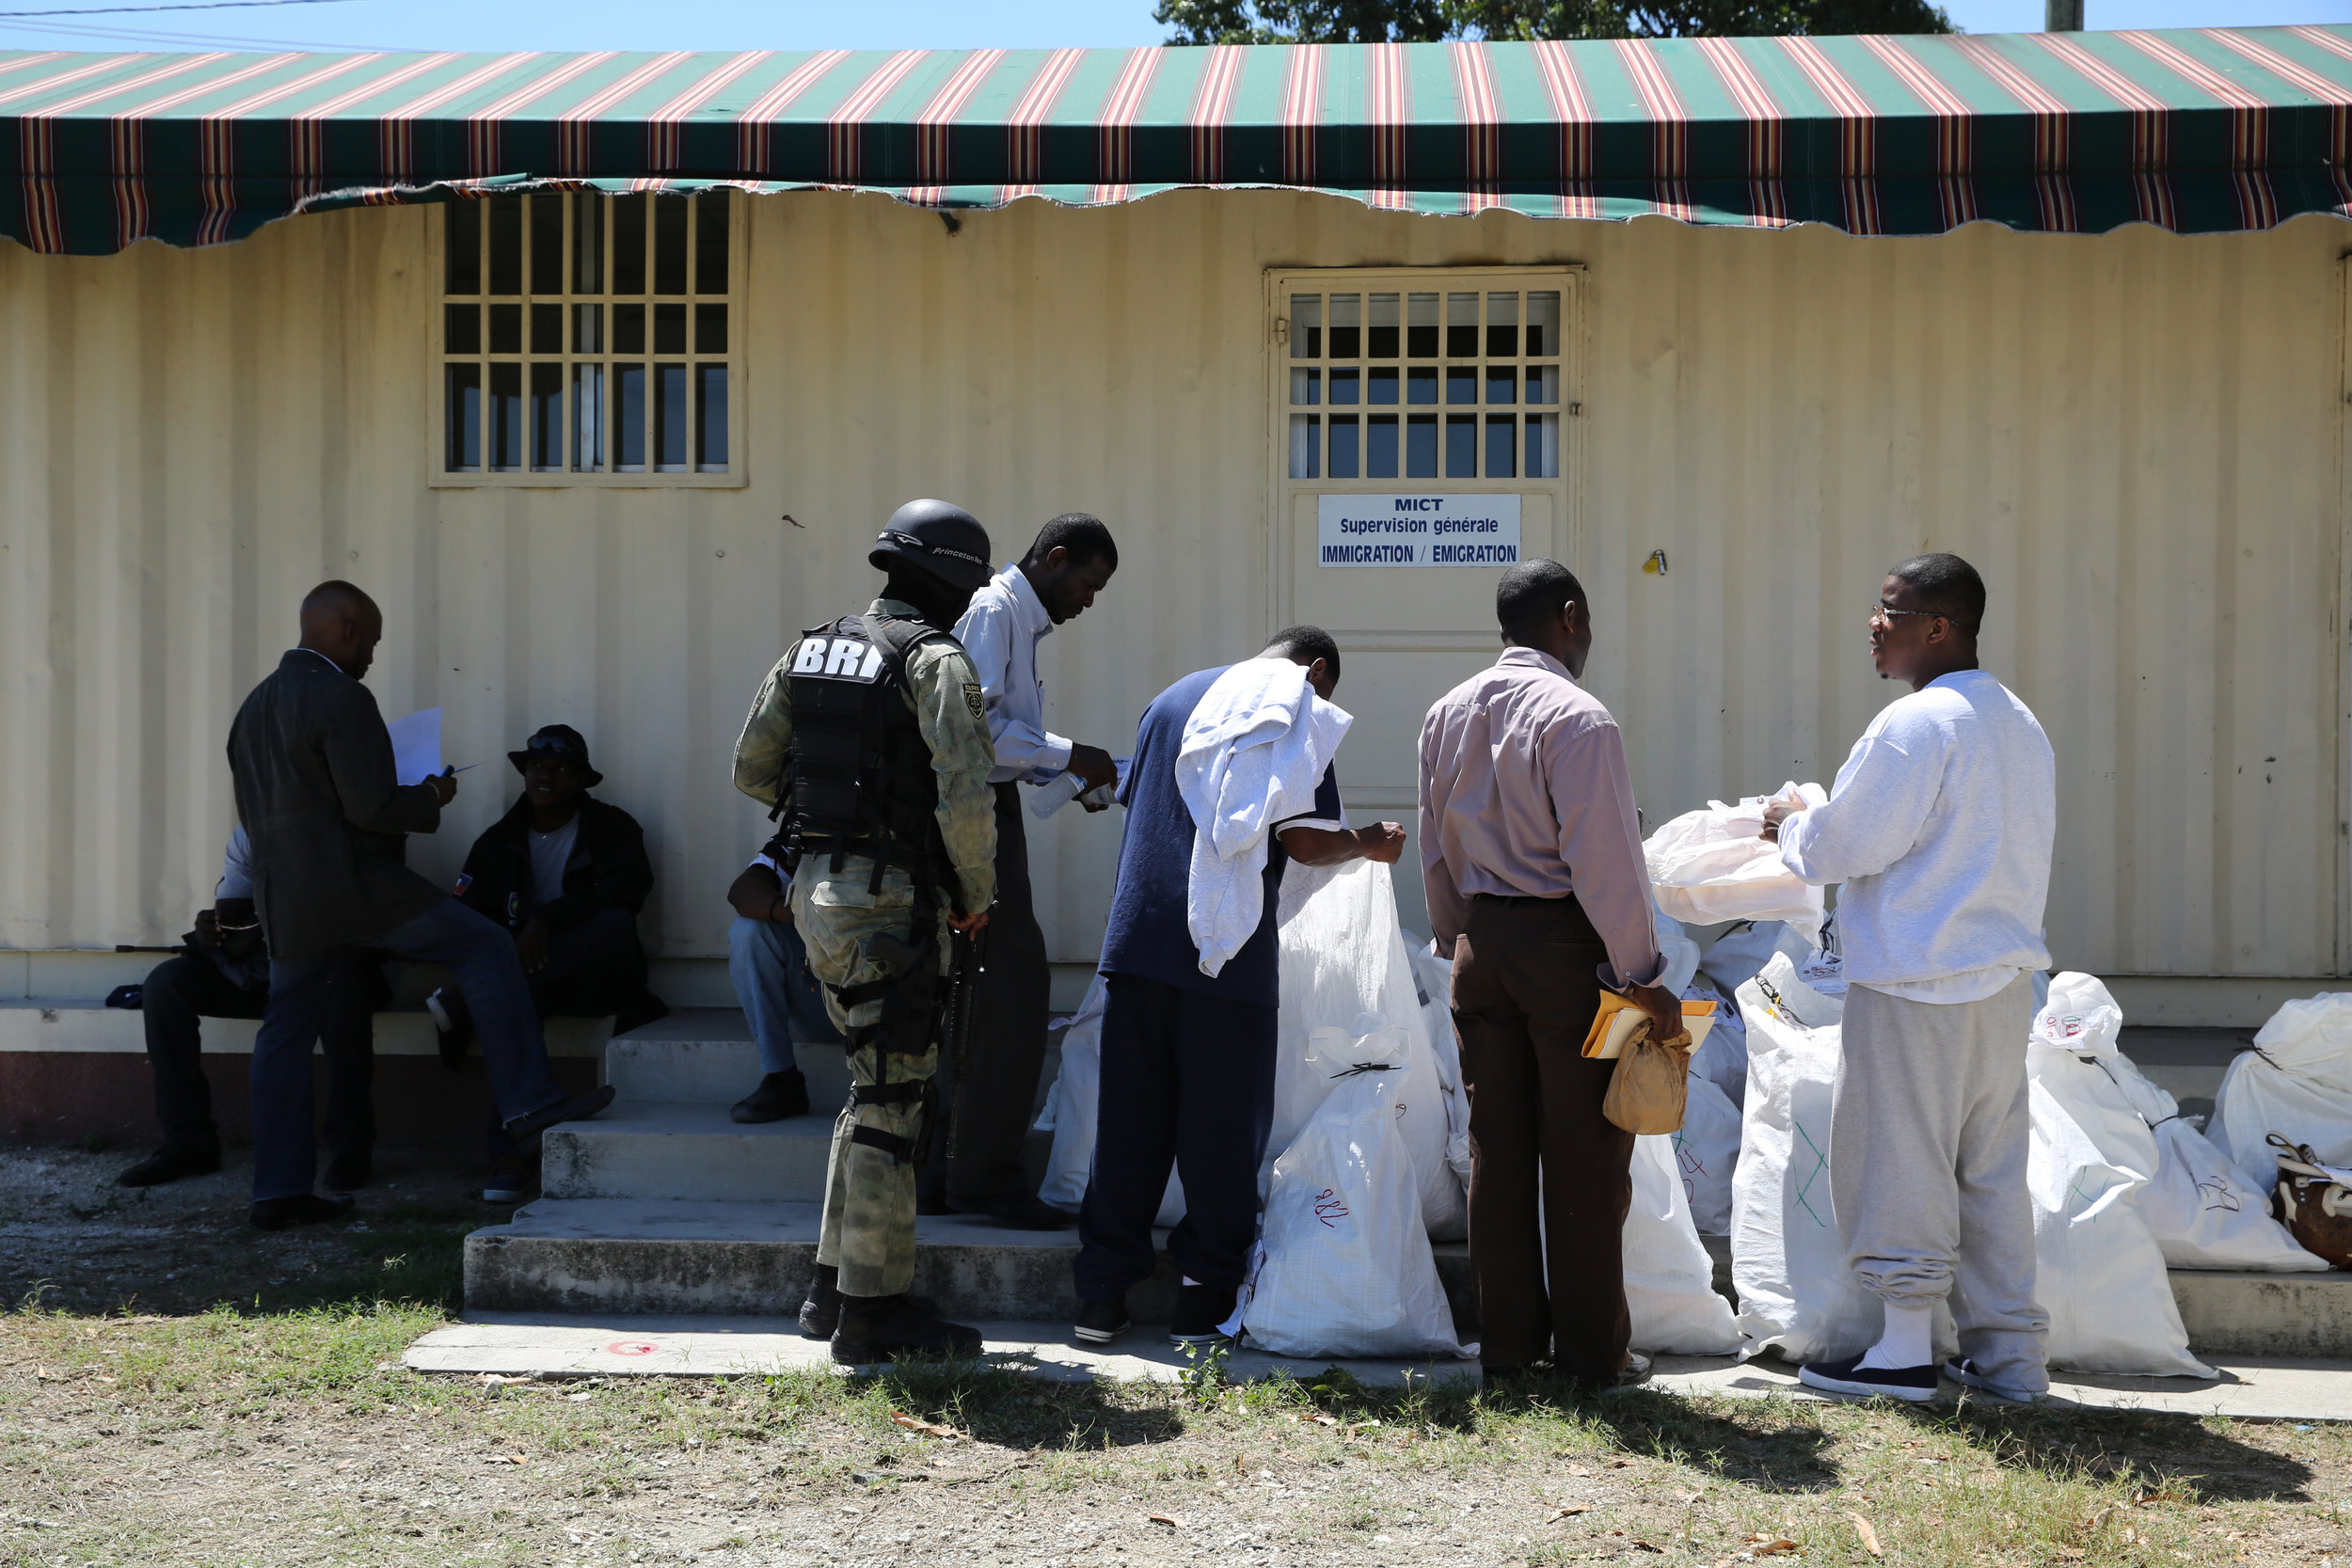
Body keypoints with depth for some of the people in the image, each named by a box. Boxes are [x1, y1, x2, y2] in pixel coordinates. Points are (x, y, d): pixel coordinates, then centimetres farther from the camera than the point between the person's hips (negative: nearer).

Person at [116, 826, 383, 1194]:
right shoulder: (248, 835, -2)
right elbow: (229, 921, -2)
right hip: (263, 973, 5)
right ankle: (187, 1141, -11)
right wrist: (209, 935, -28)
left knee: (347, 986, -39)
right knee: (165, 982, -14)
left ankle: (350, 1146, -29)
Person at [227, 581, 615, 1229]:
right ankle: (527, 1102, -5)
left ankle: (278, 1192, 12)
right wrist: (431, 797, -2)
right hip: (357, 885, -9)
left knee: (286, 1034, 9)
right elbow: (372, 806, -19)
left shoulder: (254, 706, 17)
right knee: (487, 949, -2)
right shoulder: (342, 698, -13)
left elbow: (252, 813, 21)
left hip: (285, 898, 9)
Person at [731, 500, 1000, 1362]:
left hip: (818, 893, 8)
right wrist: (978, 895, -5)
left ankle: (835, 1286, 23)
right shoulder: (936, 660, -11)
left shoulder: (810, 651, 12)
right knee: (891, 1103, -2)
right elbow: (965, 797, -19)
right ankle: (872, 1309, 3)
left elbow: (753, 768, 16)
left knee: (875, 1090, 18)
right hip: (891, 902, -8)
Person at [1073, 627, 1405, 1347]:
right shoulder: (1299, 707, 0)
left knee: (1128, 1117, 9)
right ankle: (1205, 1299, 11)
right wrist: (1371, 845, 9)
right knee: (1222, 1125, 5)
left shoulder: (1173, 697, 19)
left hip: (1138, 936, 5)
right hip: (1228, 950, -5)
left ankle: (1103, 1293, 13)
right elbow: (1303, 839, -9)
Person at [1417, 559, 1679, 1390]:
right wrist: (1642, 976, -13)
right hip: (1566, 945, -7)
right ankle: (1592, 1351, 10)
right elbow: (1605, 859, -17)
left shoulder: (1447, 715, 8)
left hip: (1482, 940, 7)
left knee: (1496, 1143, 11)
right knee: (1584, 1153, 2)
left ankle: (1506, 1337, 18)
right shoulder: (1576, 718, -15)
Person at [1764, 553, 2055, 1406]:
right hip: (2003, 974, 8)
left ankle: (1904, 1350, 9)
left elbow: (1842, 847, -14)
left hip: (1916, 983, -8)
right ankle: (2009, 1351, 18)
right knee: (1992, 1166, 13)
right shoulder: (2021, 724, 12)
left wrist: (1789, 824, 7)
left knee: (1900, 1159, 2)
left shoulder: (1915, 723, -16)